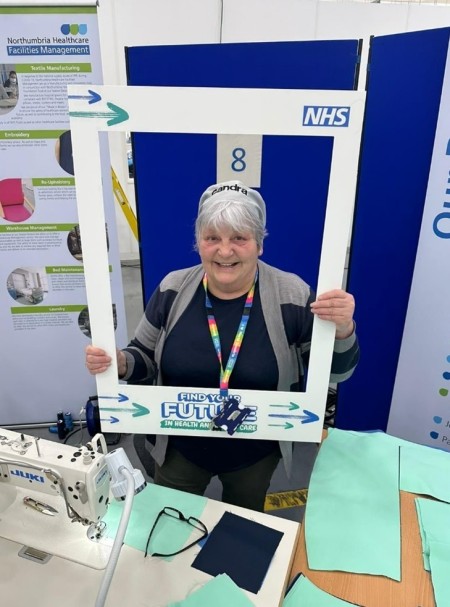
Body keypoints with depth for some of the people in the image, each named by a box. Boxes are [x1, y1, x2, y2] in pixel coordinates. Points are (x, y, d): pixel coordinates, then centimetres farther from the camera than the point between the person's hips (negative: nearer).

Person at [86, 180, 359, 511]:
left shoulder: (291, 295, -20)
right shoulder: (173, 289, -13)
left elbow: (334, 372, -11)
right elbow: (146, 357, -1)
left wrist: (343, 331, -31)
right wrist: (118, 362, -23)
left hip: (256, 453, 0)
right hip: (180, 448, 1)